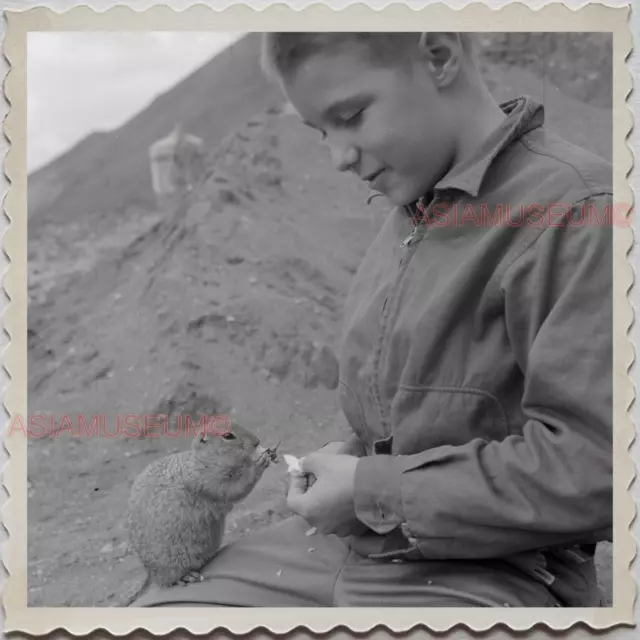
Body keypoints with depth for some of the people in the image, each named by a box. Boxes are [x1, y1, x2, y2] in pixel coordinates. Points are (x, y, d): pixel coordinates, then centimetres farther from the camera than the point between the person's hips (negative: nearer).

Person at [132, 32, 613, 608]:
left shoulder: (578, 211, -16)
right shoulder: (408, 214, 9)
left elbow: (591, 468, -20)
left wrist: (374, 492, -16)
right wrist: (356, 454, 2)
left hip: (488, 571, -7)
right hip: (349, 539, 7)